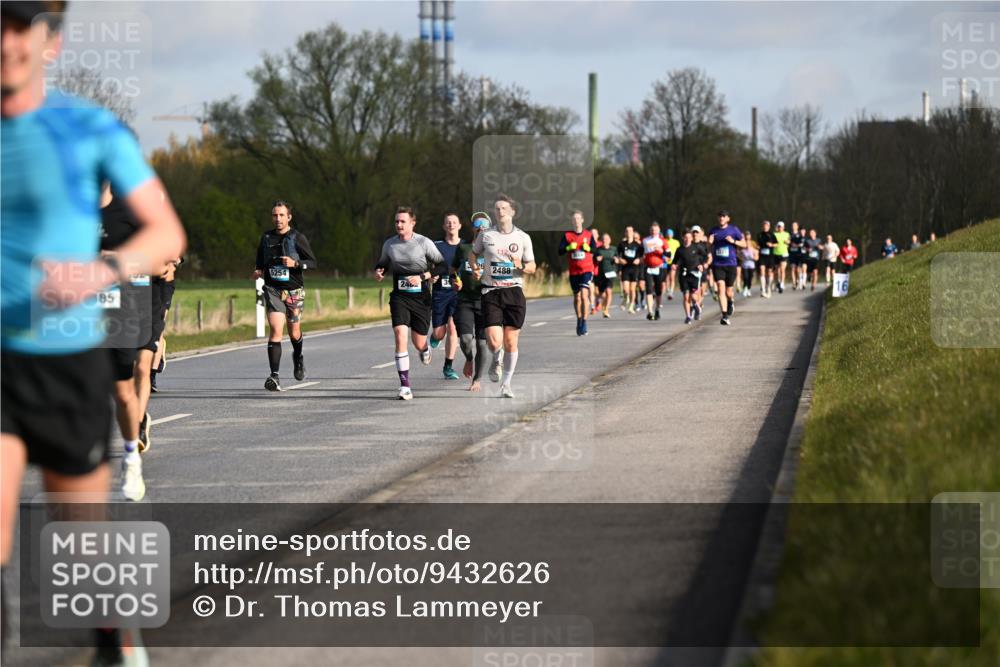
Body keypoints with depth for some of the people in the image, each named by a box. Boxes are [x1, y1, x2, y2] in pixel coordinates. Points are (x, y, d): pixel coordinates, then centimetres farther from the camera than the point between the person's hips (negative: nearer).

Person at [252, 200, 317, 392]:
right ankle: (274, 376, -19)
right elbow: (260, 262, 21)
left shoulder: (298, 238, -4)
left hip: (294, 291, -1)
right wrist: (258, 272, 1)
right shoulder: (266, 238, 7)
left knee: (294, 332, 12)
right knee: (276, 330, -16)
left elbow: (312, 262, -4)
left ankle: (298, 357, 47)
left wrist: (295, 263, -20)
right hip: (273, 290, 1)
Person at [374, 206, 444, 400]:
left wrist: (422, 277, -15)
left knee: (418, 343, 6)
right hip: (399, 297, 1)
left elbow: (442, 266, -3)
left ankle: (425, 348, 50)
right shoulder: (389, 244, 3)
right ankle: (405, 386, -17)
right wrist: (378, 271, -2)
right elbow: (382, 263, 21)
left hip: (421, 298, -1)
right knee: (400, 335, -19)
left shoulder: (424, 243, -6)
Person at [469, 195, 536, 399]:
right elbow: (474, 254, 20)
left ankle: (506, 383, 17)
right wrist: (475, 268, 0)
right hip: (491, 292, -1)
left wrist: (521, 267, -11)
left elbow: (532, 267, 11)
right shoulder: (485, 235, 3)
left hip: (514, 292, 1)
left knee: (510, 343, 2)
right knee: (494, 342, -12)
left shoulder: (523, 238, 3)